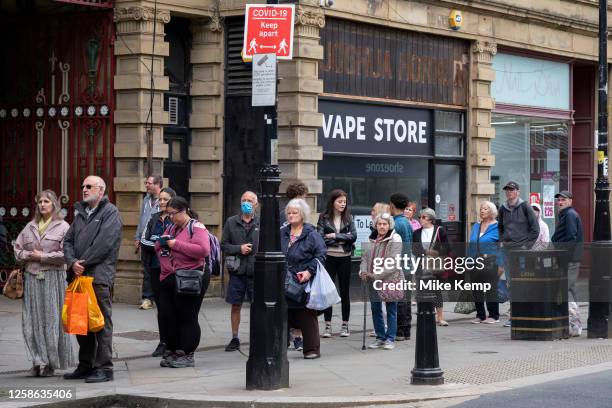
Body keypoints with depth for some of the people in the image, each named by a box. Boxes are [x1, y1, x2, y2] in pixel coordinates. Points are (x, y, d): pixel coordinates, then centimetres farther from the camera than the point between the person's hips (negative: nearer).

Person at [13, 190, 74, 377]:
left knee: (52, 319, -2)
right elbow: (18, 248, 16)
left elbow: (65, 254, -10)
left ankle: (51, 363, 6)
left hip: (53, 277, -4)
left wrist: (42, 257, -9)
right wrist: (29, 256, -3)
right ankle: (37, 361, 6)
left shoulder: (63, 227, -1)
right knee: (32, 320, 1)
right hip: (32, 277, 5)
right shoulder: (30, 227, 14)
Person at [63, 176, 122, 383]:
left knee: (102, 323, -6)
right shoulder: (80, 213, 21)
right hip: (79, 276, 8)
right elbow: (68, 241, 13)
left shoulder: (110, 213, -3)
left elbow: (105, 243, -14)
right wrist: (72, 262, -5)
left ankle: (104, 368, -4)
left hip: (100, 277, -8)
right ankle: (85, 366, 21)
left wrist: (84, 263, -11)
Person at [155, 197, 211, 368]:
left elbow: (203, 250, -21)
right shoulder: (171, 228, 19)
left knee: (187, 317, -2)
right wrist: (162, 243, 4)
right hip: (168, 278, 8)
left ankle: (187, 355, 6)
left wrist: (176, 244, -18)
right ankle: (171, 352, 18)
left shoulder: (196, 227, -6)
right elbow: (158, 248, 30)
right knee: (166, 316, 7)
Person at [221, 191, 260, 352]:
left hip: (256, 271, -2)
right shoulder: (231, 222, 5)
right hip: (237, 271, 2)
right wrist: (239, 249, -10)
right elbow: (224, 245, 5)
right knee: (235, 306, 9)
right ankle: (235, 339, 20)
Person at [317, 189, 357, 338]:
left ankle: (345, 326, 13)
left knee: (344, 292, 6)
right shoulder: (324, 218, 0)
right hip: (329, 257, -1)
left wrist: (335, 236, -12)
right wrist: (343, 239, -11)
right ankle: (328, 326, 7)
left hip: (344, 258, 1)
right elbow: (321, 238, -10)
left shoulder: (348, 218, 6)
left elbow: (353, 236, -7)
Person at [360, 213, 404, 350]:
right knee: (375, 309, 10)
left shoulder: (395, 240, -10)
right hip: (374, 281, 6)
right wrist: (363, 272, -8)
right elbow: (365, 257, 11)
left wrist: (376, 275, -22)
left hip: (390, 280, -6)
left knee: (391, 310, 3)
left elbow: (393, 263, -17)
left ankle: (390, 339, 10)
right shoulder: (372, 239, 9)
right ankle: (380, 338, 21)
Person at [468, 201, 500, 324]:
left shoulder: (497, 227, -3)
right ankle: (480, 315, 15)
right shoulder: (476, 226, 16)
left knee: (491, 289, -3)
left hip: (490, 262, -6)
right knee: (476, 290, 7)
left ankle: (494, 315, 5)